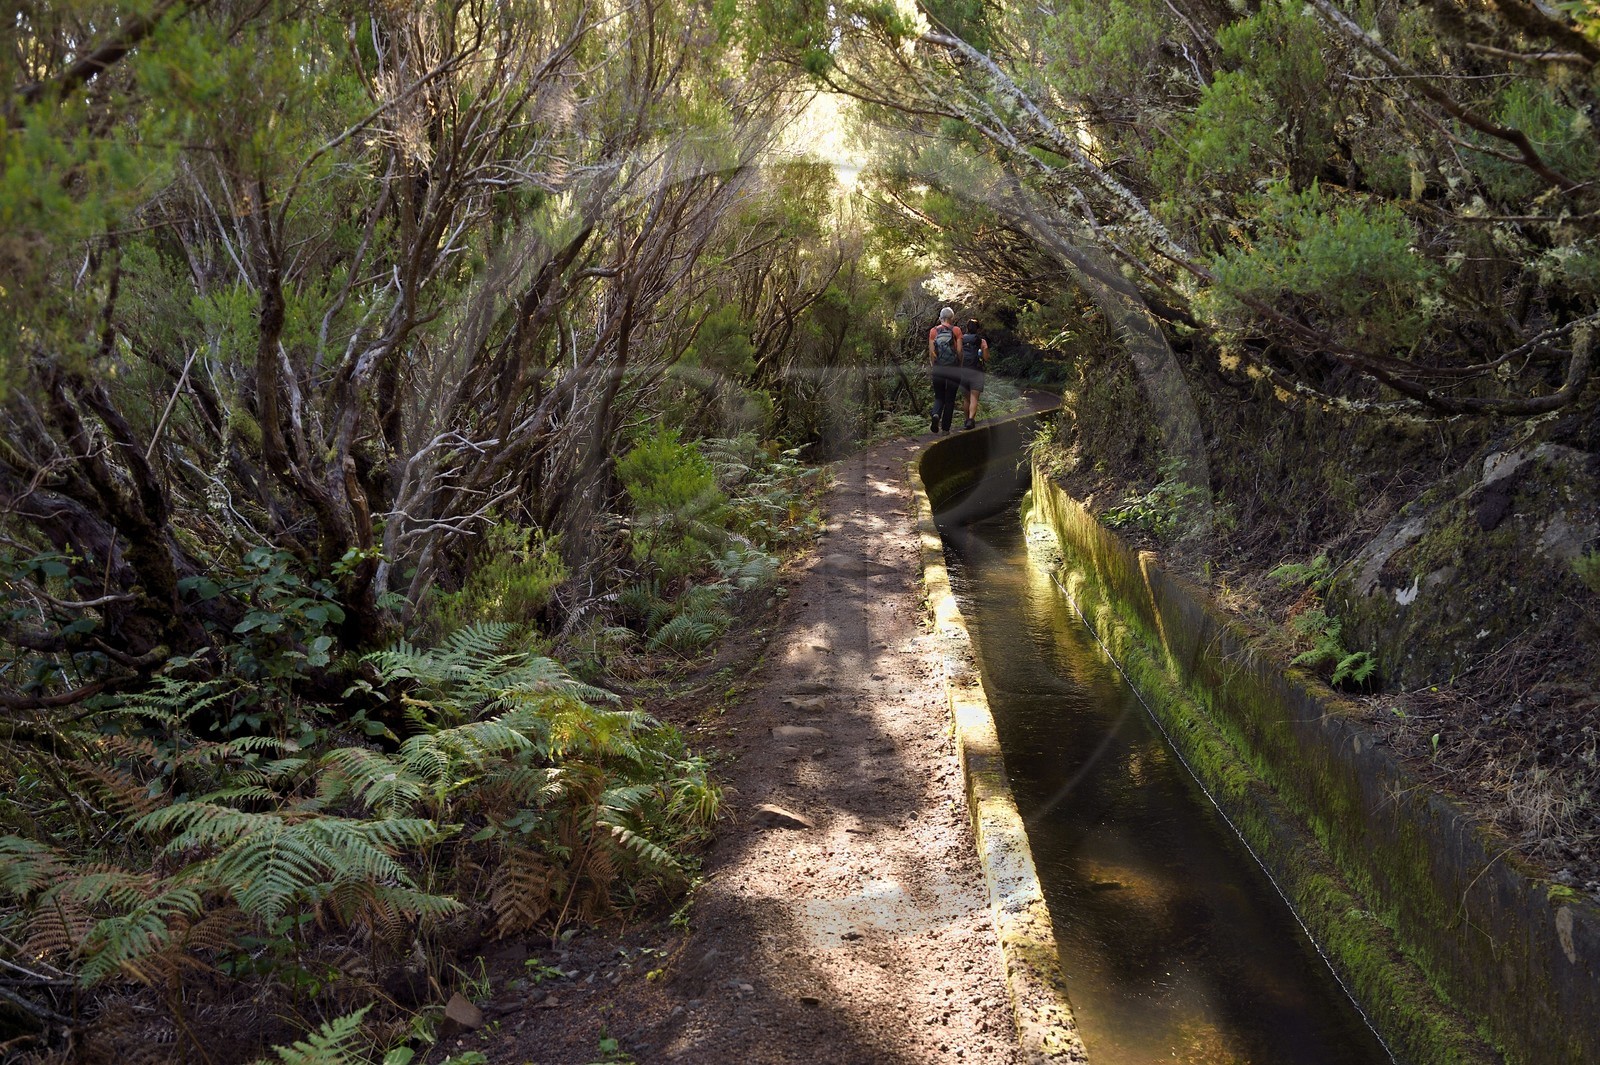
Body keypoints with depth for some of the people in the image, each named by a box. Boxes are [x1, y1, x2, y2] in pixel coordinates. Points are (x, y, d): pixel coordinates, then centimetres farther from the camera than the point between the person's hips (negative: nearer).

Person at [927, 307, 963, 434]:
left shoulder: (933, 331, 2)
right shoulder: (956, 330, -3)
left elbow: (931, 351, 0)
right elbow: (959, 350, -6)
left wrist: (932, 366, 10)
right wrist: (960, 364, 8)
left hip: (938, 368, 2)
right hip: (953, 368, -2)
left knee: (939, 397, 12)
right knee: (950, 399, 7)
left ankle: (936, 414, -18)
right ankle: (945, 428, 7)